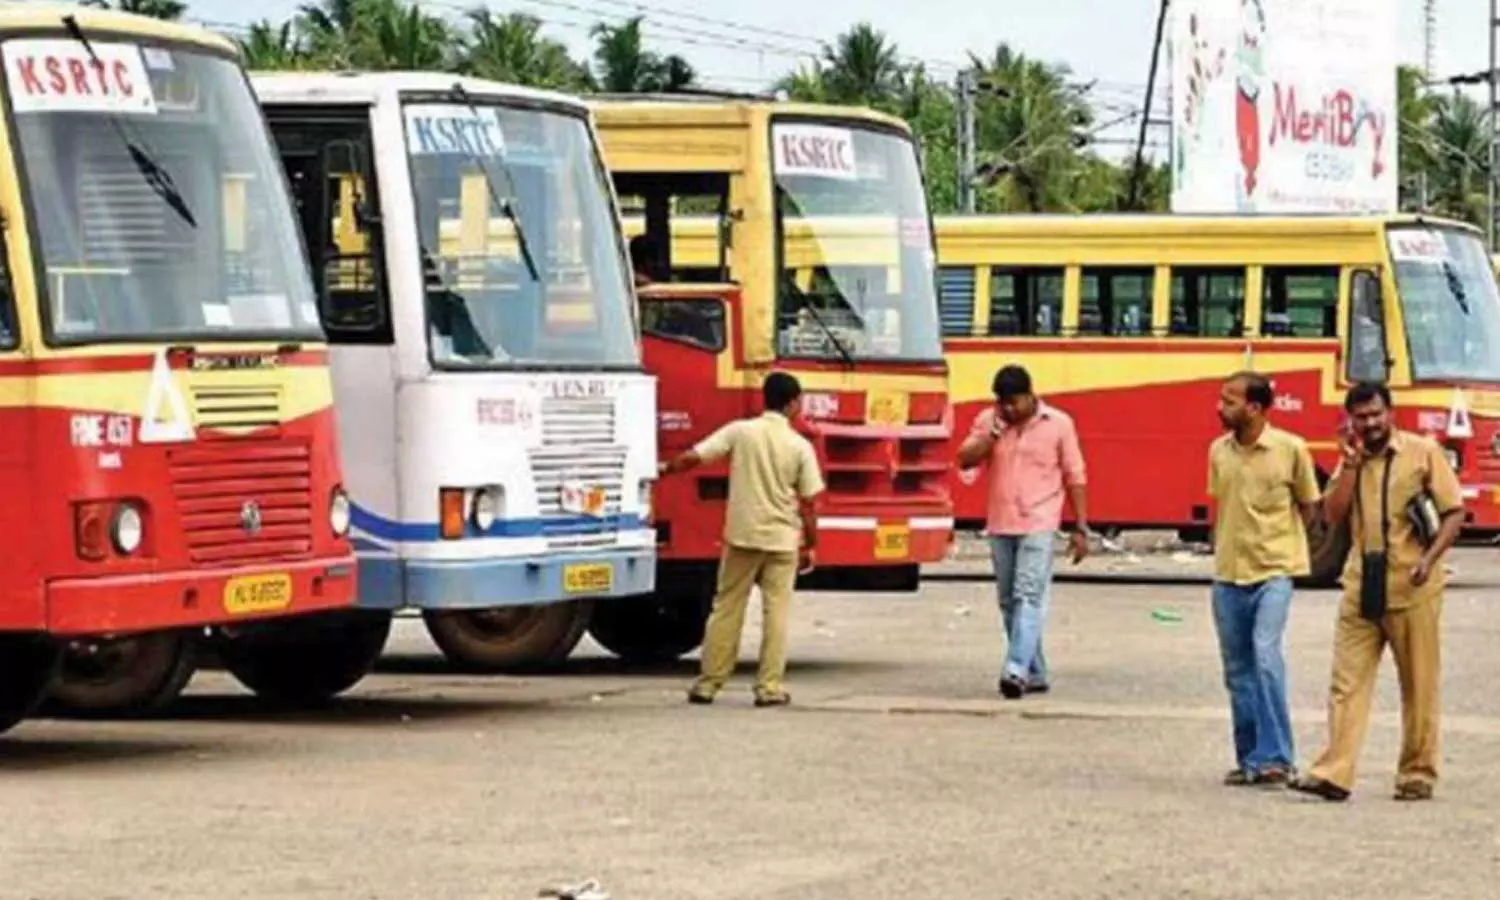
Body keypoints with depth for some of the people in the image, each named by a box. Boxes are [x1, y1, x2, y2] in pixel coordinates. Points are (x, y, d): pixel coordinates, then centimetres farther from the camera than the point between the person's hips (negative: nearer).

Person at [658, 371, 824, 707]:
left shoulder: (740, 431, -3)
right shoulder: (800, 446, -4)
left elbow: (693, 457, -7)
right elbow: (807, 503, -2)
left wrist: (665, 470, 11)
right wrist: (811, 545, 8)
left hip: (742, 536, 1)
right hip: (782, 540, -1)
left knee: (726, 609, 8)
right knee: (775, 613, 4)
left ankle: (708, 682, 9)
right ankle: (769, 686, 1)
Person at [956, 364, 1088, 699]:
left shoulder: (1058, 424, 0)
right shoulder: (988, 421, 7)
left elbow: (1074, 477, 3)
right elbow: (966, 460, -2)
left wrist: (1080, 529, 0)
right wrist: (993, 433, -13)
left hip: (1038, 525, -5)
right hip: (1000, 525, 5)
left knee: (1028, 597, -16)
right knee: (1009, 602, 8)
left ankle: (1017, 670, -27)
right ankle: (1035, 675, 18)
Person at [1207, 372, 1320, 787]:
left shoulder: (1290, 449, -7)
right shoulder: (1218, 451, 6)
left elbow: (1308, 507, 4)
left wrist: (1275, 544, 1)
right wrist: (1223, 549, 11)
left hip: (1273, 571, -5)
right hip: (1228, 574, 5)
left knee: (1266, 655, -19)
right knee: (1237, 668, 8)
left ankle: (1275, 757, -14)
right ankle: (1249, 759, 17)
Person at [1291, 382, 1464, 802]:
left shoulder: (1423, 452, -1)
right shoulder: (1351, 460, 13)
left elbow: (1454, 512, -2)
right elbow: (1333, 516, 3)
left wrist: (1430, 559, -15)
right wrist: (1351, 464, -5)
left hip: (1411, 590, -4)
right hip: (1361, 588, 4)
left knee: (1419, 686, 3)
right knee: (1348, 681, -3)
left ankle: (1418, 774, 12)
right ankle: (1334, 774, -6)